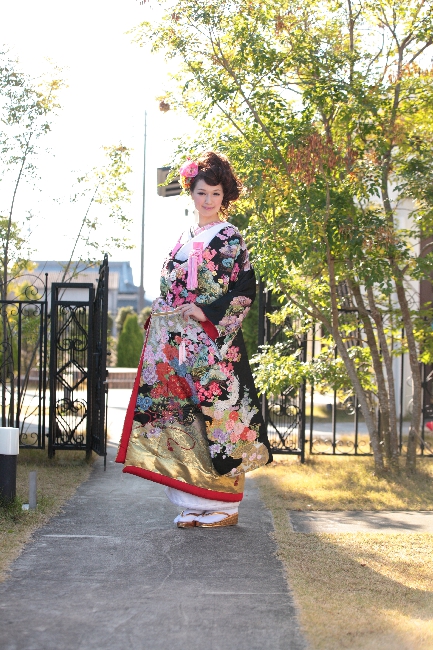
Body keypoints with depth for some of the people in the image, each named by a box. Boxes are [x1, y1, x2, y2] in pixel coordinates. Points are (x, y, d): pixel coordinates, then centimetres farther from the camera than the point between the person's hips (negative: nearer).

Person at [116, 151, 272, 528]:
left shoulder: (230, 238, -1)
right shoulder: (185, 239, 19)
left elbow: (246, 291, -8)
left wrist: (206, 313, -16)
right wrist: (160, 320, 6)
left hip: (214, 343, -7)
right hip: (179, 343, 7)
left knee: (215, 415, -6)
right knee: (185, 418, 5)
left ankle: (223, 506, 4)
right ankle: (195, 505, 12)